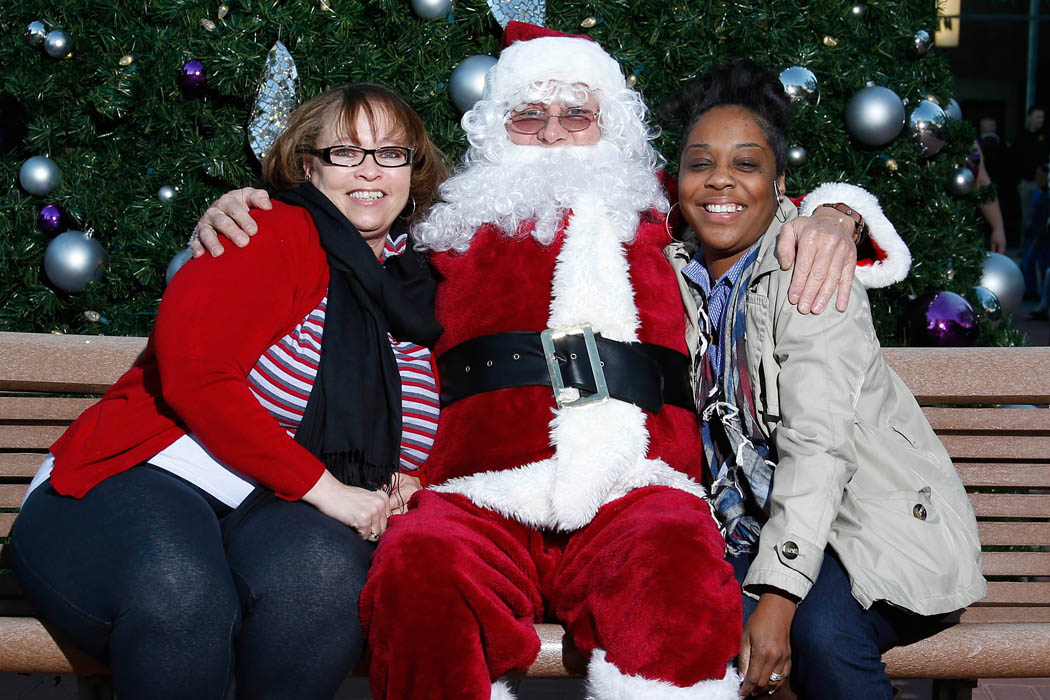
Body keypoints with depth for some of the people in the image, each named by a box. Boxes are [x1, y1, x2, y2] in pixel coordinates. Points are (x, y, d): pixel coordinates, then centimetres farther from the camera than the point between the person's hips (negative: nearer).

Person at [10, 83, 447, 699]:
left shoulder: (418, 291, 17)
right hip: (141, 485, -4)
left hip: (277, 511, 4)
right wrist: (321, 485, -14)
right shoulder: (278, 233, -2)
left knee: (322, 569, -35)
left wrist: (403, 484, 3)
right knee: (179, 592, -40)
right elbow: (192, 371, -15)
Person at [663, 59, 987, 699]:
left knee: (819, 631, -33)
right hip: (756, 529, 4)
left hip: (879, 523, -4)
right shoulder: (679, 279, 7)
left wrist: (778, 597, -29)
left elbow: (818, 446, -21)